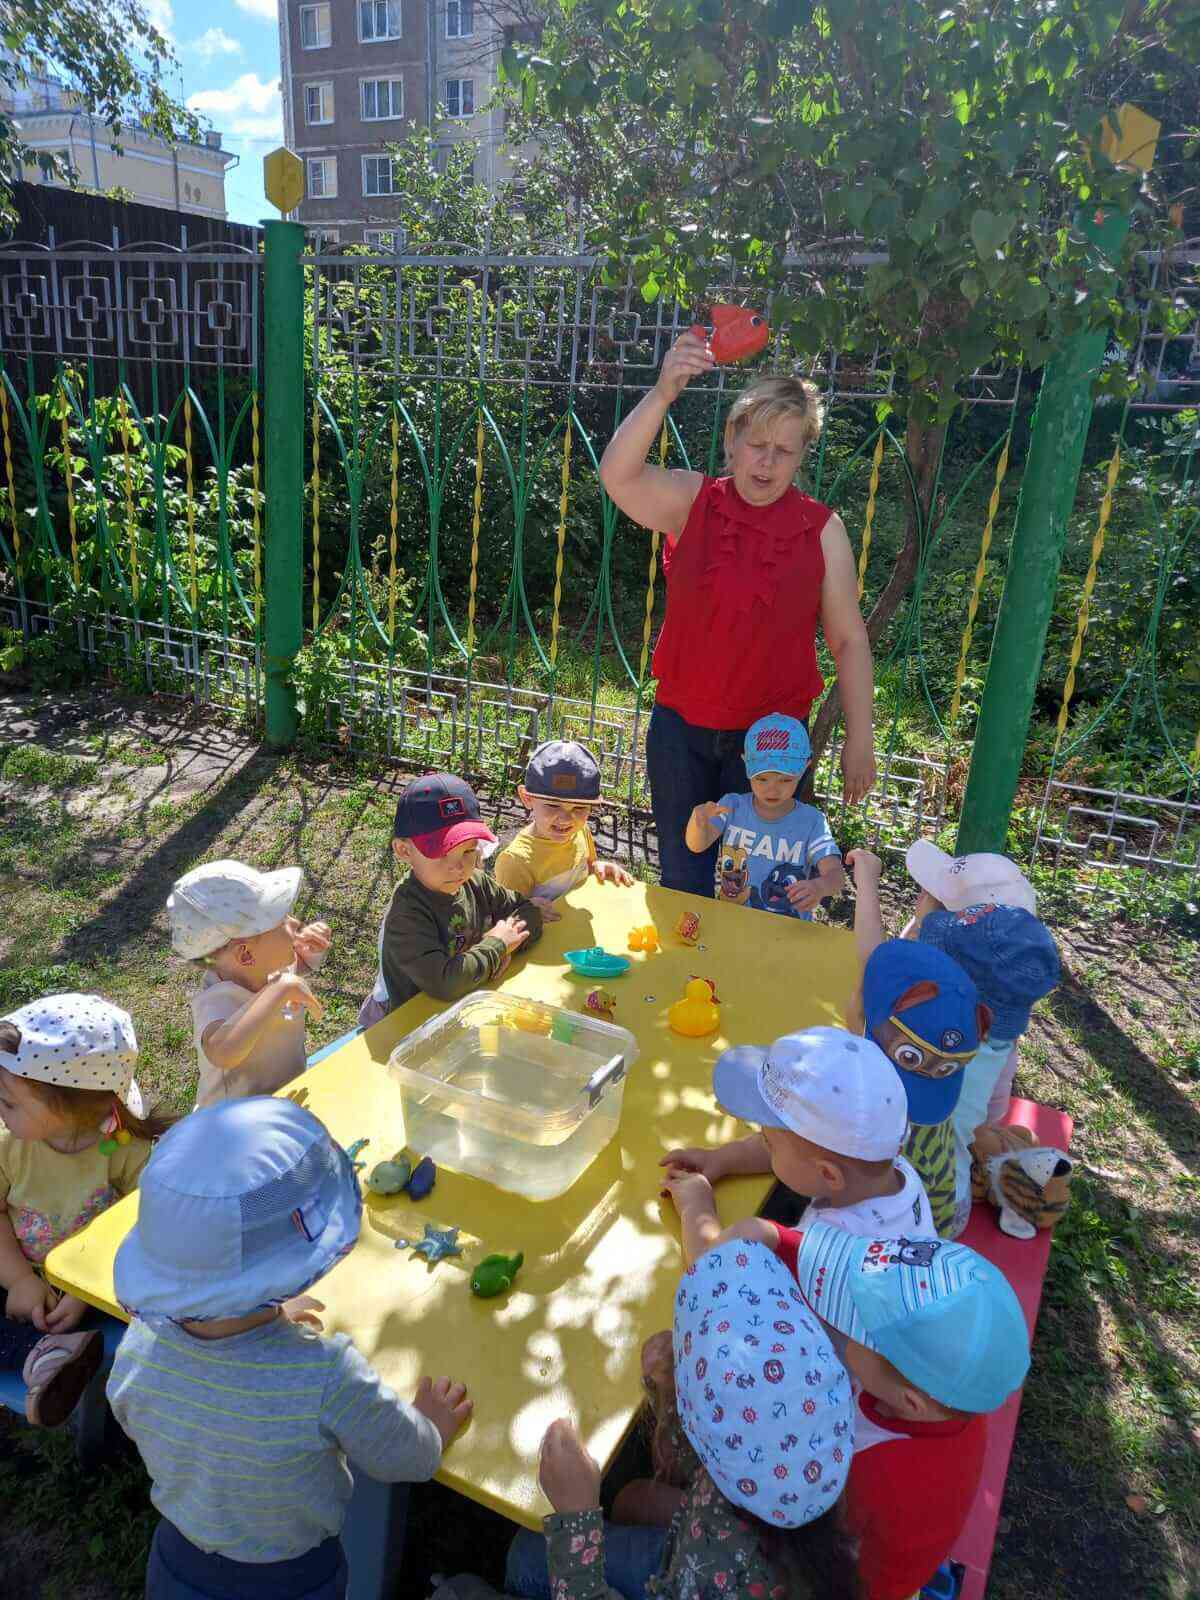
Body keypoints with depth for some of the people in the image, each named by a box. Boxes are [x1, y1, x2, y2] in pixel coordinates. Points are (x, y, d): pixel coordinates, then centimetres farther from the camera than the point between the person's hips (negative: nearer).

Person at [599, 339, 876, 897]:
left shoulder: (821, 530, -5)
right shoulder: (691, 501, -5)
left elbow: (849, 640, -1)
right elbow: (618, 474, -24)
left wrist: (859, 740, -2)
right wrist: (663, 394, -39)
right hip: (681, 727, 1)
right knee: (682, 881, 16)